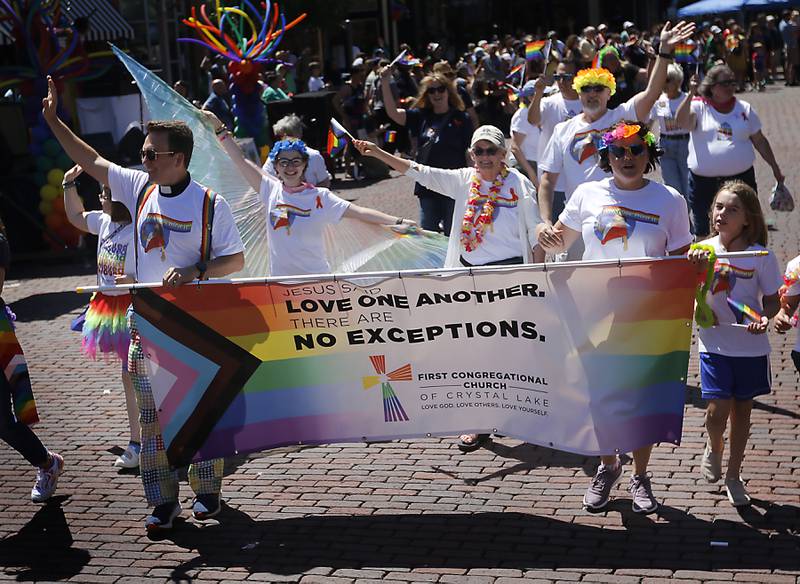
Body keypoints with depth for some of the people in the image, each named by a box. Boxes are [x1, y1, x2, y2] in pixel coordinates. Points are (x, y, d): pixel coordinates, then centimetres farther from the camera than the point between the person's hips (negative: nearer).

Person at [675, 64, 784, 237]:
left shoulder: (744, 109, 8)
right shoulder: (698, 106, -1)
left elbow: (759, 140, 15)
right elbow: (681, 122, -21)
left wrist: (775, 168, 15)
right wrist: (691, 94, -33)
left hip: (741, 177, 2)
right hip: (704, 182, -2)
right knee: (704, 234, 7)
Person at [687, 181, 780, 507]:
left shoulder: (761, 256, -9)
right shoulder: (703, 250, -4)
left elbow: (772, 299, 0)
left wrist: (765, 317, -21)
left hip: (750, 347, 0)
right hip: (714, 343, 0)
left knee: (742, 409, 12)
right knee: (719, 408, -9)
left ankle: (733, 476, 29)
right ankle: (714, 448, 27)